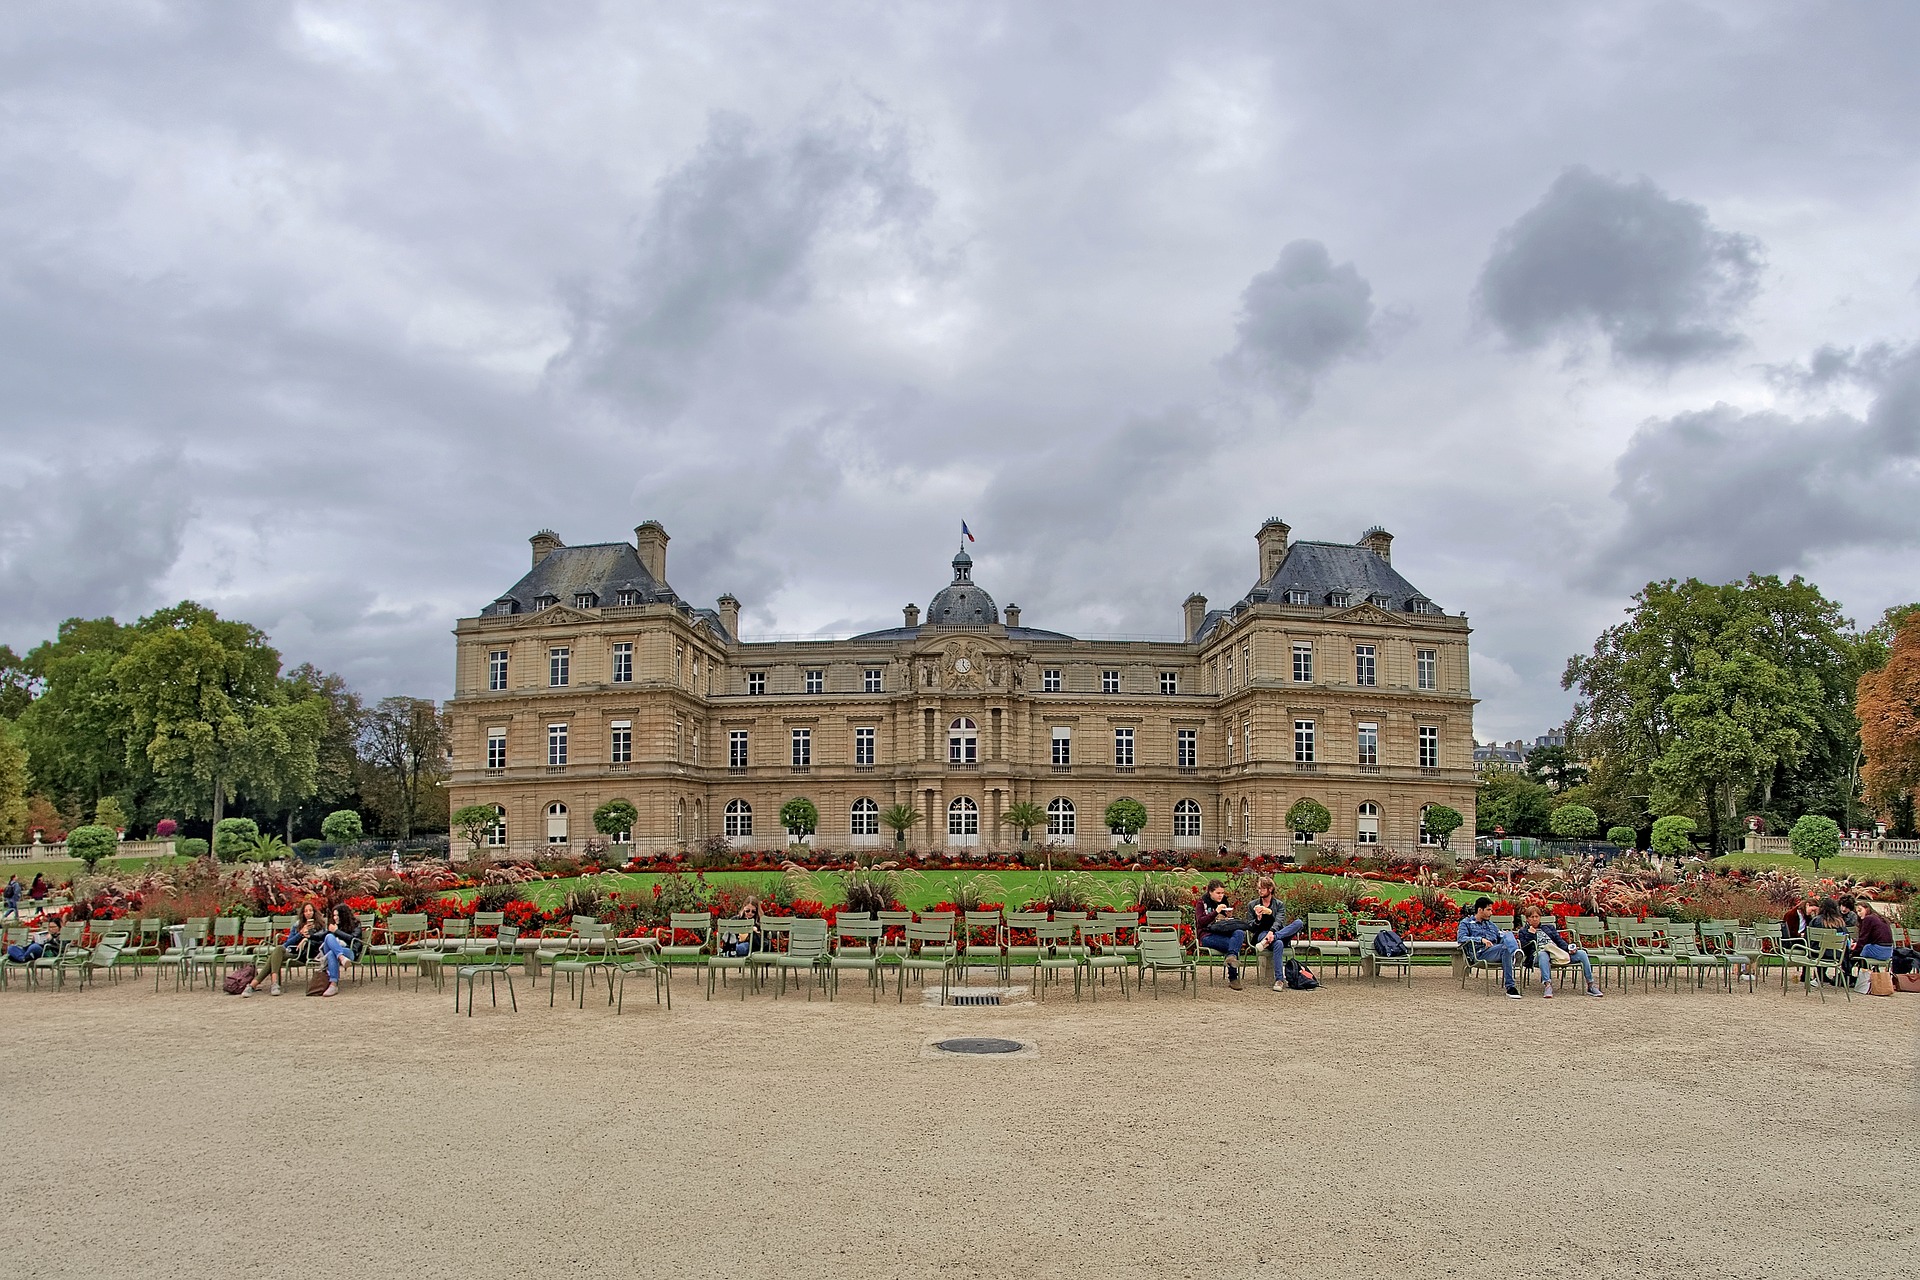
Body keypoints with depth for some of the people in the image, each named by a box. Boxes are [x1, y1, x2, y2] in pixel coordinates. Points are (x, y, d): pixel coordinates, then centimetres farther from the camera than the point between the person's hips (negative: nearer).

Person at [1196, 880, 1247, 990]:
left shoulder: (1224, 902, 25)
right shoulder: (1201, 904, 9)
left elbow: (1230, 923, 26)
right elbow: (1201, 922, -6)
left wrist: (1230, 916, 2)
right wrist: (1216, 912, -15)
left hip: (1224, 933, 5)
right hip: (1207, 936, -5)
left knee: (1240, 933, -32)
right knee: (1233, 944, -34)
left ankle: (1231, 956, -52)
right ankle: (1232, 979, -37)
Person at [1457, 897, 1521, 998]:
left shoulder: (1490, 923, 35)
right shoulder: (1466, 922, 14)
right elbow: (1460, 938, -4)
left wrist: (1513, 941, 4)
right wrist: (1481, 939, -17)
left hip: (1495, 951, 5)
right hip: (1480, 953, -5)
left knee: (1508, 934, -23)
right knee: (1505, 948, -34)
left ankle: (1516, 953, -58)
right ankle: (1510, 987, -44)